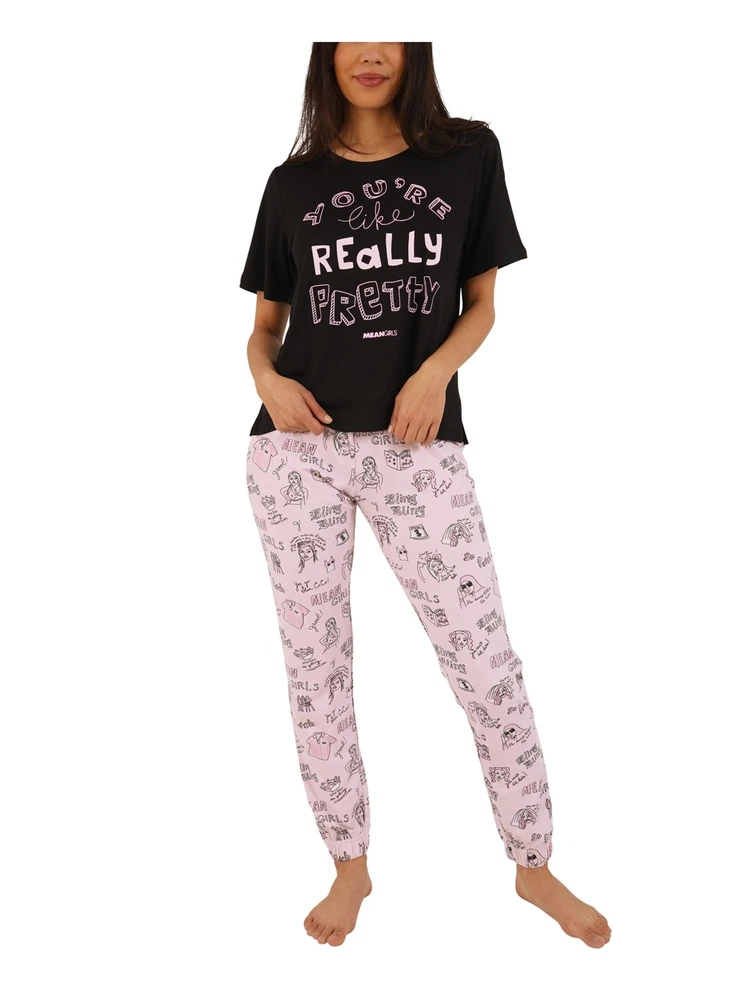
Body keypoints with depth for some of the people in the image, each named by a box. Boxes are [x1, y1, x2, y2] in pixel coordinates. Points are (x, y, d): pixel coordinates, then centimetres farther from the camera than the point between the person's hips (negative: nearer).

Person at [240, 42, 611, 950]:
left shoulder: (469, 155, 7)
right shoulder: (293, 182, 10)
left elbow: (481, 303, 9)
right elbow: (265, 322, 16)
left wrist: (437, 369, -11)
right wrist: (267, 378, -6)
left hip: (416, 444, -1)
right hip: (299, 447, 2)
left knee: (487, 663, -1)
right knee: (313, 663, 6)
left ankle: (534, 866, 20)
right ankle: (350, 865, 25)